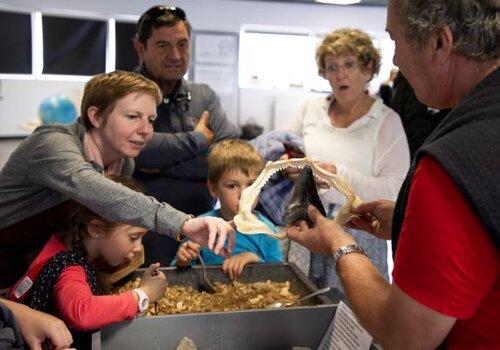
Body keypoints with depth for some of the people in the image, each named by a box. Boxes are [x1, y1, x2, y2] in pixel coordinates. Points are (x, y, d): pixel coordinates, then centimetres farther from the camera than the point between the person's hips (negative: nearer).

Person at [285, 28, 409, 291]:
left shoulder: (387, 121, -4)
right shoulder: (311, 109, 8)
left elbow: (395, 190, -13)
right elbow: (286, 150, 18)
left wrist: (337, 175, -23)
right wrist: (288, 162, -5)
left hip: (357, 235, -3)